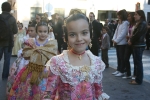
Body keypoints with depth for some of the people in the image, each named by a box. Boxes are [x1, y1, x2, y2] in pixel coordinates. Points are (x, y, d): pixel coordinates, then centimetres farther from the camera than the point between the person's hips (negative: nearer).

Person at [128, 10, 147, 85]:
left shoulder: (143, 23, -13)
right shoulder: (138, 23, 18)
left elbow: (138, 34, -19)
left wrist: (131, 41, -7)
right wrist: (131, 39, -1)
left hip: (139, 45, -10)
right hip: (136, 45, 10)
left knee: (138, 63, -5)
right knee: (137, 62, 12)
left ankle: (138, 80, 2)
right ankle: (138, 78, 19)